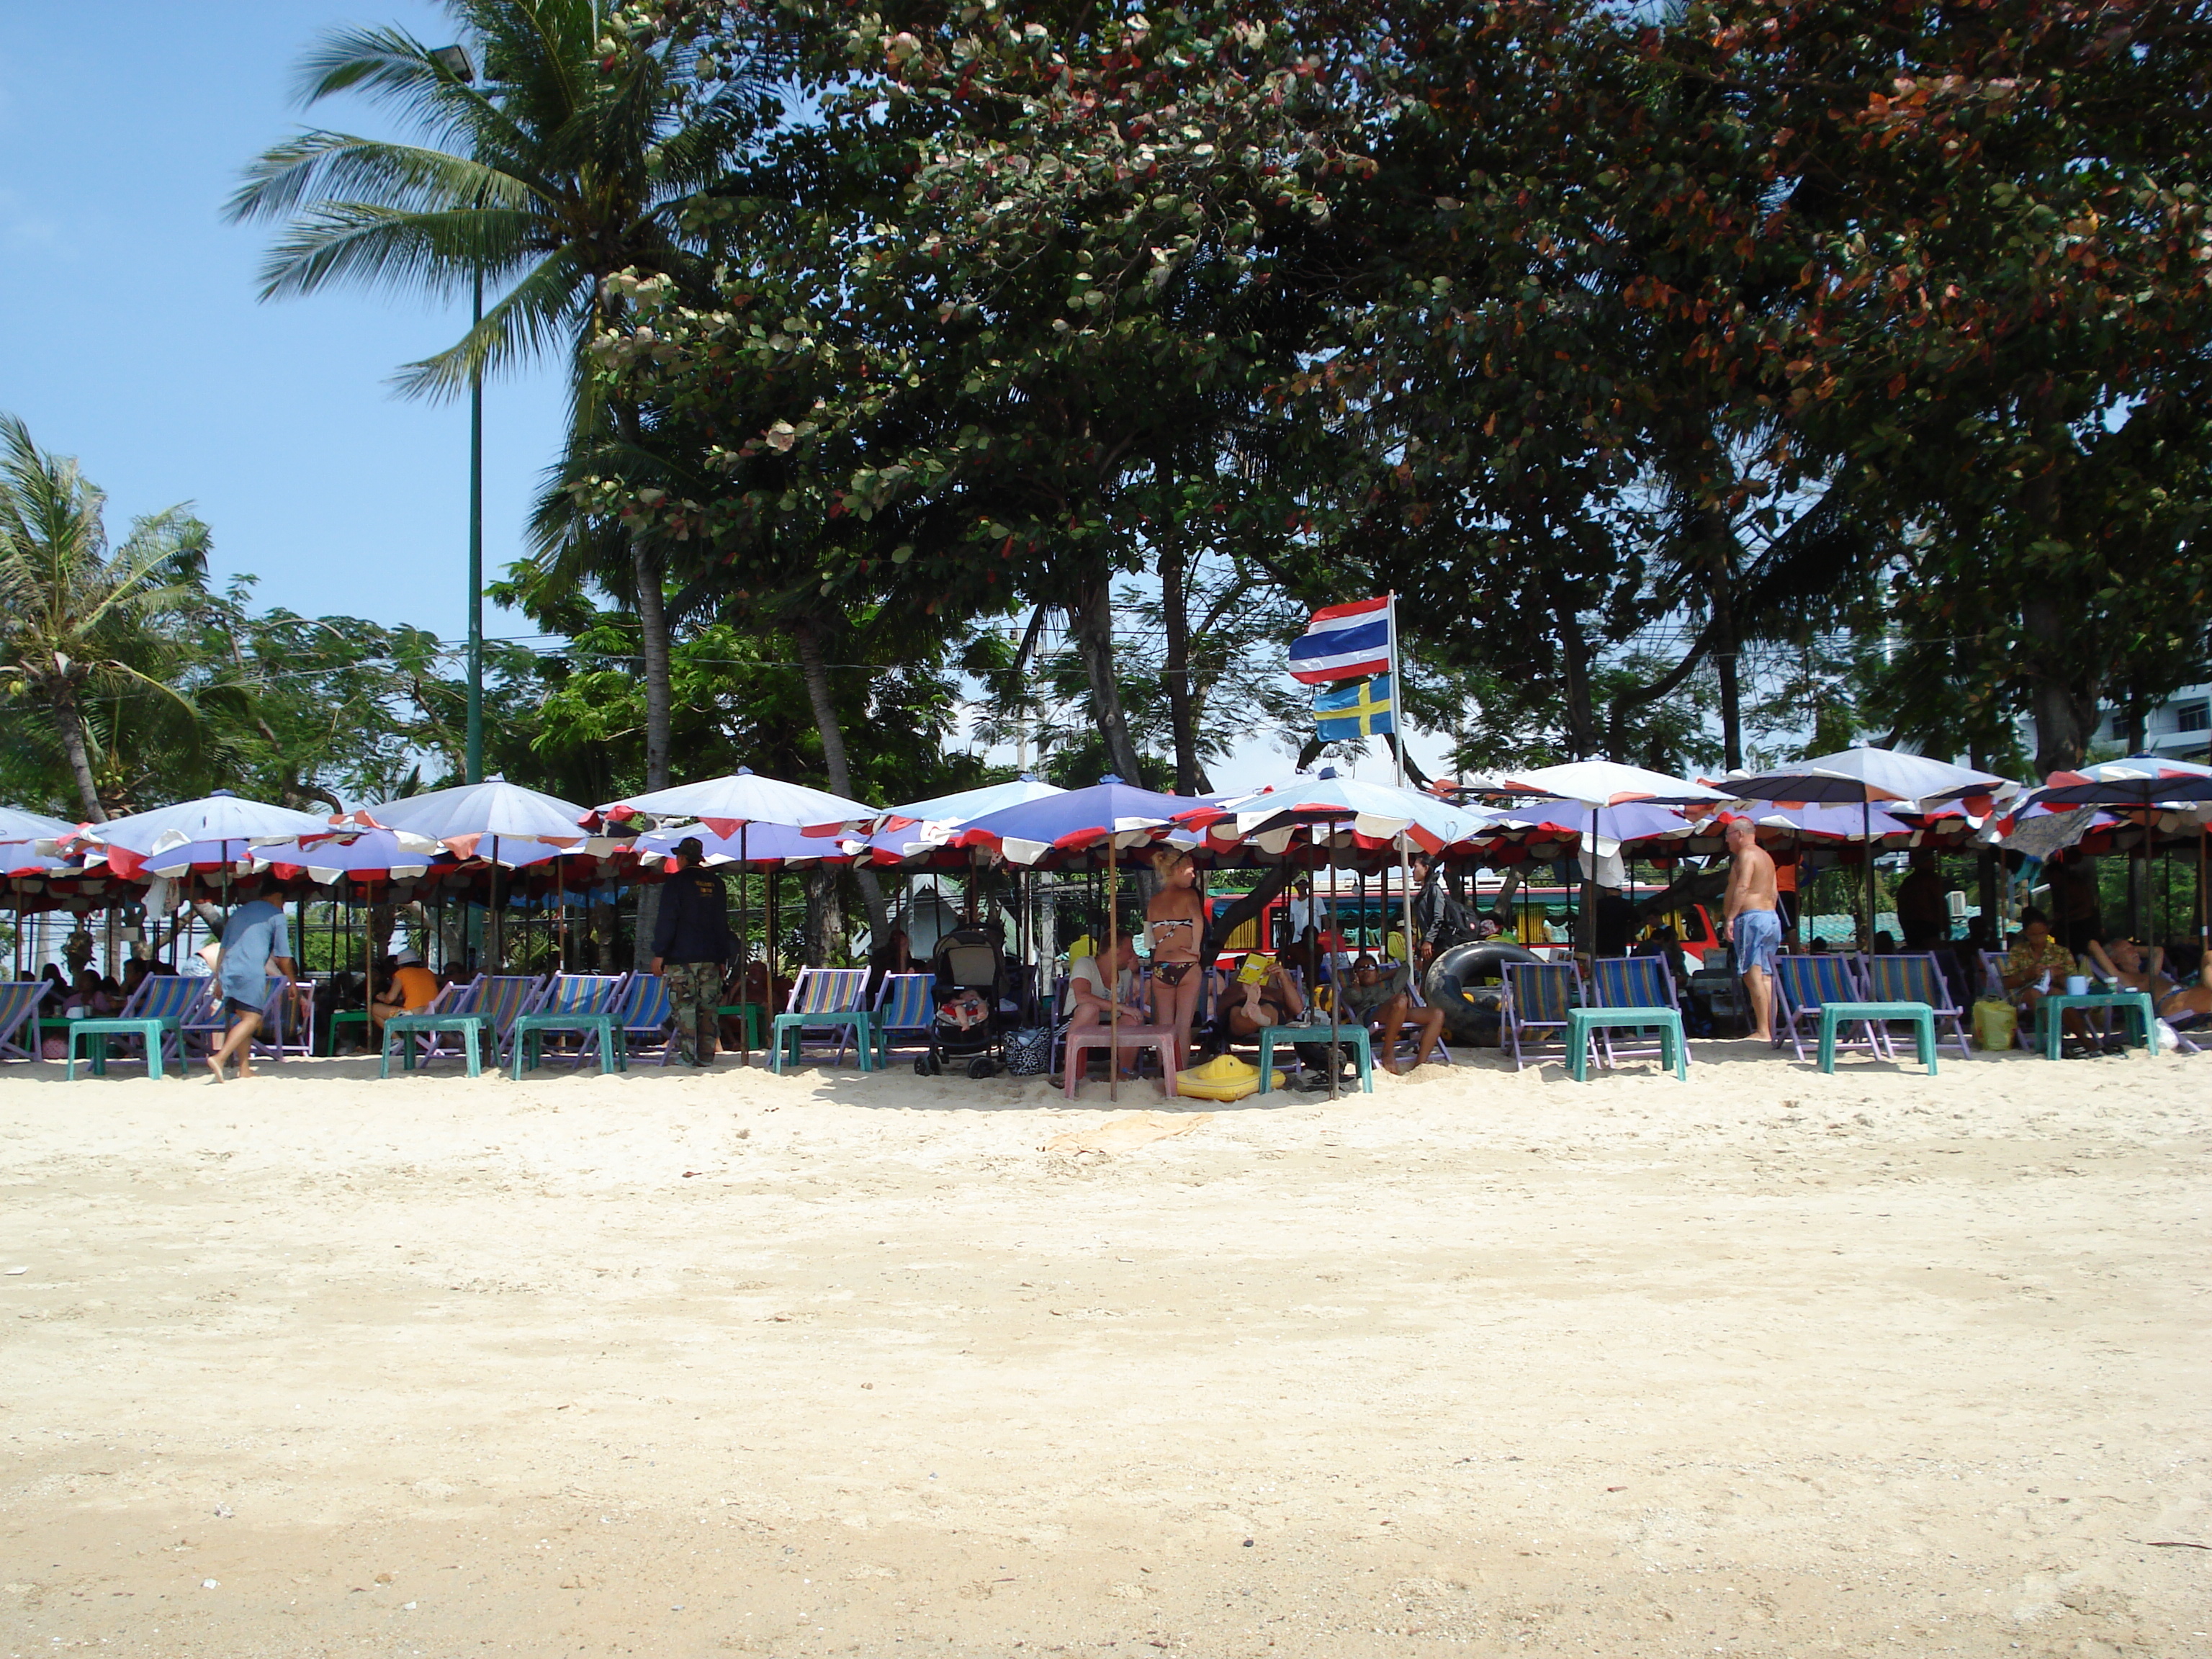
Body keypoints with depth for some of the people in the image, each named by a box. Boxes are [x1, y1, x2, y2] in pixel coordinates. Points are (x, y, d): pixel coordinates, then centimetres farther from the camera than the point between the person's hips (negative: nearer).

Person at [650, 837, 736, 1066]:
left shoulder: (676, 882, -4)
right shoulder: (716, 883, 13)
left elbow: (667, 920, -8)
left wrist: (659, 953, -5)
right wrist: (723, 957, 19)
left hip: (682, 957, -5)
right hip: (710, 958, 5)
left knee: (684, 1006, -4)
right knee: (709, 1006, 5)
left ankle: (687, 1056, -8)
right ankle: (706, 1056, 5)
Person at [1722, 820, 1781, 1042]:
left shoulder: (1746, 854, -6)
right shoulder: (1766, 857, 23)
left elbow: (1743, 886, -19)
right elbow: (1773, 893, 21)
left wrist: (1730, 918, -23)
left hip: (1751, 916, -10)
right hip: (1771, 916, 10)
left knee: (1753, 975, -13)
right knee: (1766, 976, 8)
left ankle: (1762, 1031, -19)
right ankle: (1770, 1030, 6)